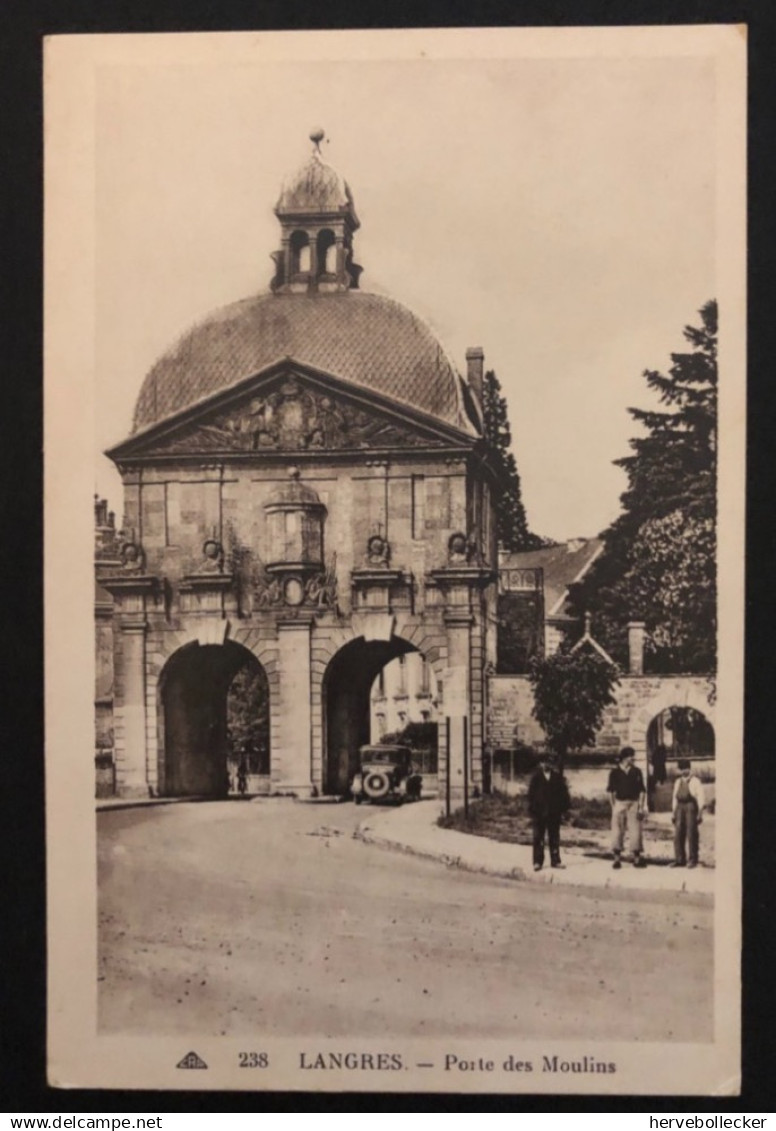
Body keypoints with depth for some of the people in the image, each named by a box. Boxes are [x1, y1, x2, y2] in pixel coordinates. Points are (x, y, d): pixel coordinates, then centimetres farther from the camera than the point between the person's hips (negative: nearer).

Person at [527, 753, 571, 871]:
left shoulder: (557, 776, 1)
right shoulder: (536, 777, -2)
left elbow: (563, 793, 0)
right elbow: (531, 794, -3)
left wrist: (564, 808, -7)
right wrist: (532, 810, -8)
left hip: (554, 812, 1)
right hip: (539, 812, -1)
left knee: (554, 838, 8)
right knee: (538, 838, 3)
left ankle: (555, 860, 15)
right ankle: (537, 862, 7)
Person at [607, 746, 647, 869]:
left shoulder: (636, 772, 5)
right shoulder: (615, 772, 3)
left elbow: (642, 791, 6)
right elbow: (610, 791, 7)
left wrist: (641, 807, -1)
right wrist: (613, 806, 1)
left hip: (633, 804, 1)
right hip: (619, 804, -1)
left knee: (635, 831, -1)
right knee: (617, 831, -1)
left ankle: (637, 858, 8)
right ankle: (617, 858, 7)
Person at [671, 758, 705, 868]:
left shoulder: (695, 780, -1)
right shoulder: (678, 782, 16)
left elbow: (700, 796, -4)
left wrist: (700, 813, -8)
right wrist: (673, 812, 12)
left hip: (691, 806, -6)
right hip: (680, 807, 6)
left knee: (691, 833, -4)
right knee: (678, 833, 2)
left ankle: (692, 860, 3)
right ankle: (679, 860, 7)